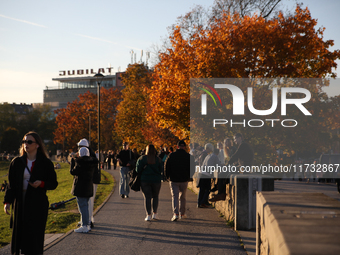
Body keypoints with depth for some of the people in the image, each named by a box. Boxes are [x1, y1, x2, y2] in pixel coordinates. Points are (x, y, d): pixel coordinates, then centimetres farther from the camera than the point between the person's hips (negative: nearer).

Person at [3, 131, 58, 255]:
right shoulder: (17, 162, 7)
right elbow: (11, 184, 8)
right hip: (20, 203, 3)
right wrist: (7, 201, -2)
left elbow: (54, 183, 3)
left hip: (38, 204, -3)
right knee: (19, 234, 4)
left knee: (35, 234, -4)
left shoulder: (46, 163, 0)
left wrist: (41, 184, -16)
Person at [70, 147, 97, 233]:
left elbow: (73, 172, -12)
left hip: (80, 186, -8)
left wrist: (73, 162, 1)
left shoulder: (79, 162, -15)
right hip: (89, 186, 8)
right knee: (85, 205, 17)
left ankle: (84, 226, -5)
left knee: (82, 206, -5)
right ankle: (87, 224, 21)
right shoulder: (92, 162, 7)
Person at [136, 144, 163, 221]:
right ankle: (155, 213, 15)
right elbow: (161, 171, 1)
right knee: (155, 197, 16)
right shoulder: (158, 159, -1)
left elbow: (138, 170, -7)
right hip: (156, 180, 1)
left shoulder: (142, 159, -2)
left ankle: (148, 215, -4)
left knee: (147, 197, 1)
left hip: (145, 180, -1)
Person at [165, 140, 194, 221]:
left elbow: (166, 167, -1)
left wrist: (168, 177, 13)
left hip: (173, 180, -1)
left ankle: (176, 213, -18)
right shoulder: (188, 156, -4)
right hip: (184, 180, 1)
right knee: (183, 197, 16)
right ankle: (182, 214, 25)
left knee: (175, 196, 0)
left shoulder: (171, 155, -4)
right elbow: (192, 169, 1)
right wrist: (188, 177, 15)